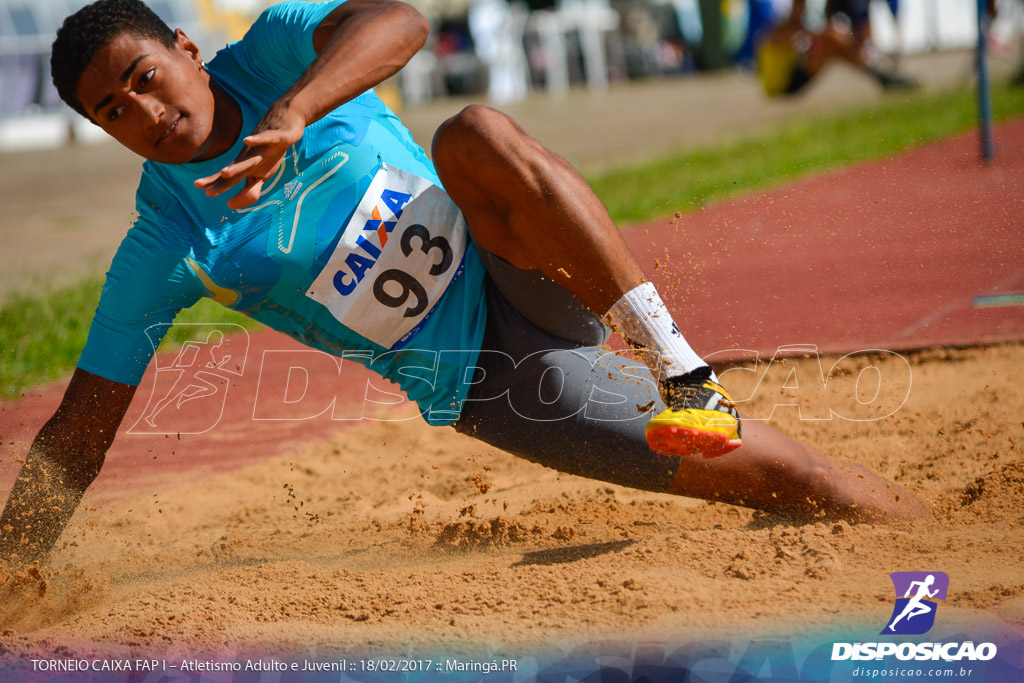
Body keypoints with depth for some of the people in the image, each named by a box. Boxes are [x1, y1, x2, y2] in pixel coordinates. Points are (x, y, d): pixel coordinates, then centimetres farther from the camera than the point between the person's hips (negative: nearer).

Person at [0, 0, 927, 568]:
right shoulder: (164, 247, -8)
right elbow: (78, 436, -7)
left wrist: (289, 115, -43)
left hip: (523, 277, 1)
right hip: (489, 381, -1)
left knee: (474, 135, -32)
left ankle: (678, 363, -30)